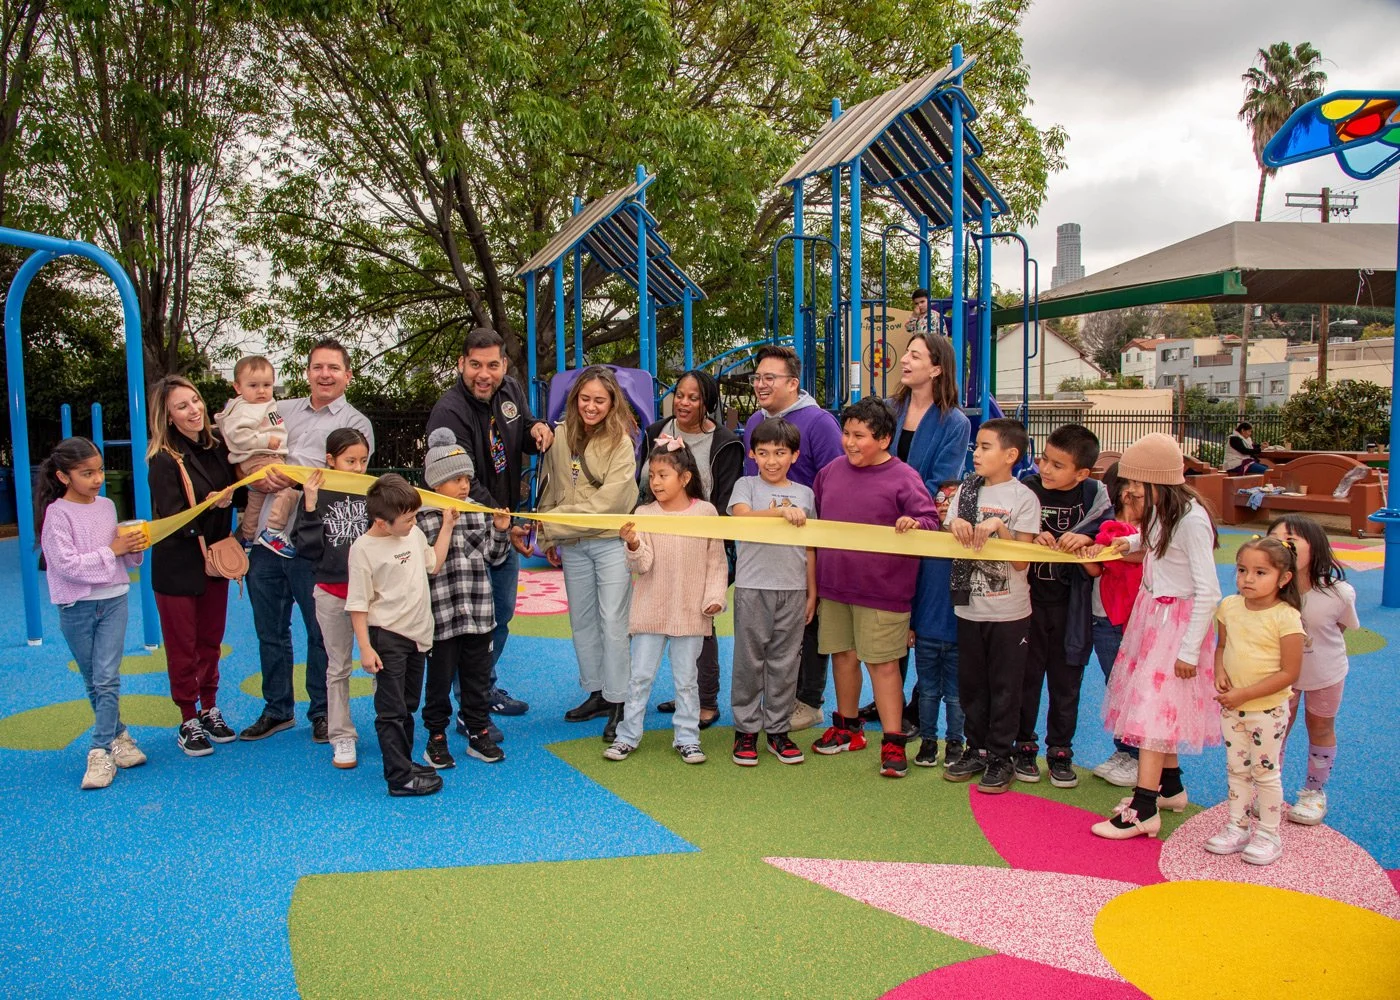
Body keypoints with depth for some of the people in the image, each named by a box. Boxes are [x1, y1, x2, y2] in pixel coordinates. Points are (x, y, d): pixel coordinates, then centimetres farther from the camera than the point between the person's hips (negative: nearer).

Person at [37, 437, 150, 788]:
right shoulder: (57, 513, -9)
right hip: (76, 607, -2)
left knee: (107, 678, -6)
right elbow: (67, 564, -18)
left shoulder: (107, 506, 4)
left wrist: (132, 549, -5)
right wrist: (111, 550, -20)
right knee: (93, 681, 10)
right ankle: (118, 736, 26)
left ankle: (101, 752, -4)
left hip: (113, 600, 2)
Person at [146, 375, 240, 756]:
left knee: (211, 641, 15)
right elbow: (170, 520, -19)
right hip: (177, 567, -5)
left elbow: (232, 492, 8)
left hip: (213, 562, 5)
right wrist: (211, 504, -29)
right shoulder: (164, 460, -15)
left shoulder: (216, 449, 1)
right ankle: (188, 722, 17)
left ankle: (210, 711, 28)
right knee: (183, 646, 6)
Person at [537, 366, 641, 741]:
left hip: (612, 541, -5)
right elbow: (550, 490, 12)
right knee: (582, 620, 13)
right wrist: (549, 537, 12)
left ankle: (617, 701, 7)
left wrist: (559, 521, -15)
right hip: (571, 545, 5)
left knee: (612, 621, -4)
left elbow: (609, 500, -17)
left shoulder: (620, 441, -10)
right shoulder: (561, 435, 4)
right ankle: (596, 692, 27)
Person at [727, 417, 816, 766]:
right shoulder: (747, 485, 4)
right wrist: (782, 511, -31)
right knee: (749, 659, 4)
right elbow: (741, 516, -18)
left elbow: (809, 547, 13)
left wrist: (812, 592, 11)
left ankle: (777, 730, 19)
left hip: (793, 589, 2)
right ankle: (746, 729, 16)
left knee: (785, 661, 8)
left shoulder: (804, 494, 11)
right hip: (752, 586, -2)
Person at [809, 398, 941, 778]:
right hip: (834, 585, 6)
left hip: (882, 590, -6)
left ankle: (892, 742, 8)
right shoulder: (831, 472, 8)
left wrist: (915, 524, -31)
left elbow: (930, 520, -12)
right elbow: (815, 516, 22)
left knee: (883, 662, -1)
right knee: (843, 655, 16)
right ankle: (847, 727, 33)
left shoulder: (903, 478, -10)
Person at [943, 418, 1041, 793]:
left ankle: (1000, 758, 17)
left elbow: (1022, 560, -12)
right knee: (971, 683, 13)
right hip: (969, 606, 5)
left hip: (1009, 611, -5)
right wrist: (954, 526, -11)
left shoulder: (1023, 498, -9)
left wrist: (998, 527, -24)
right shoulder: (966, 490, 5)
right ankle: (976, 750, 27)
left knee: (1004, 686, 5)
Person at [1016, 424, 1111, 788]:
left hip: (1069, 604, 1)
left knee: (1066, 680, 11)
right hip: (1030, 597, 0)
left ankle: (1060, 751, 25)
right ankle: (1024, 745, 24)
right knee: (1026, 676, 9)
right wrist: (1033, 540, -22)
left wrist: (1086, 537, -22)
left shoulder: (1093, 495, -5)